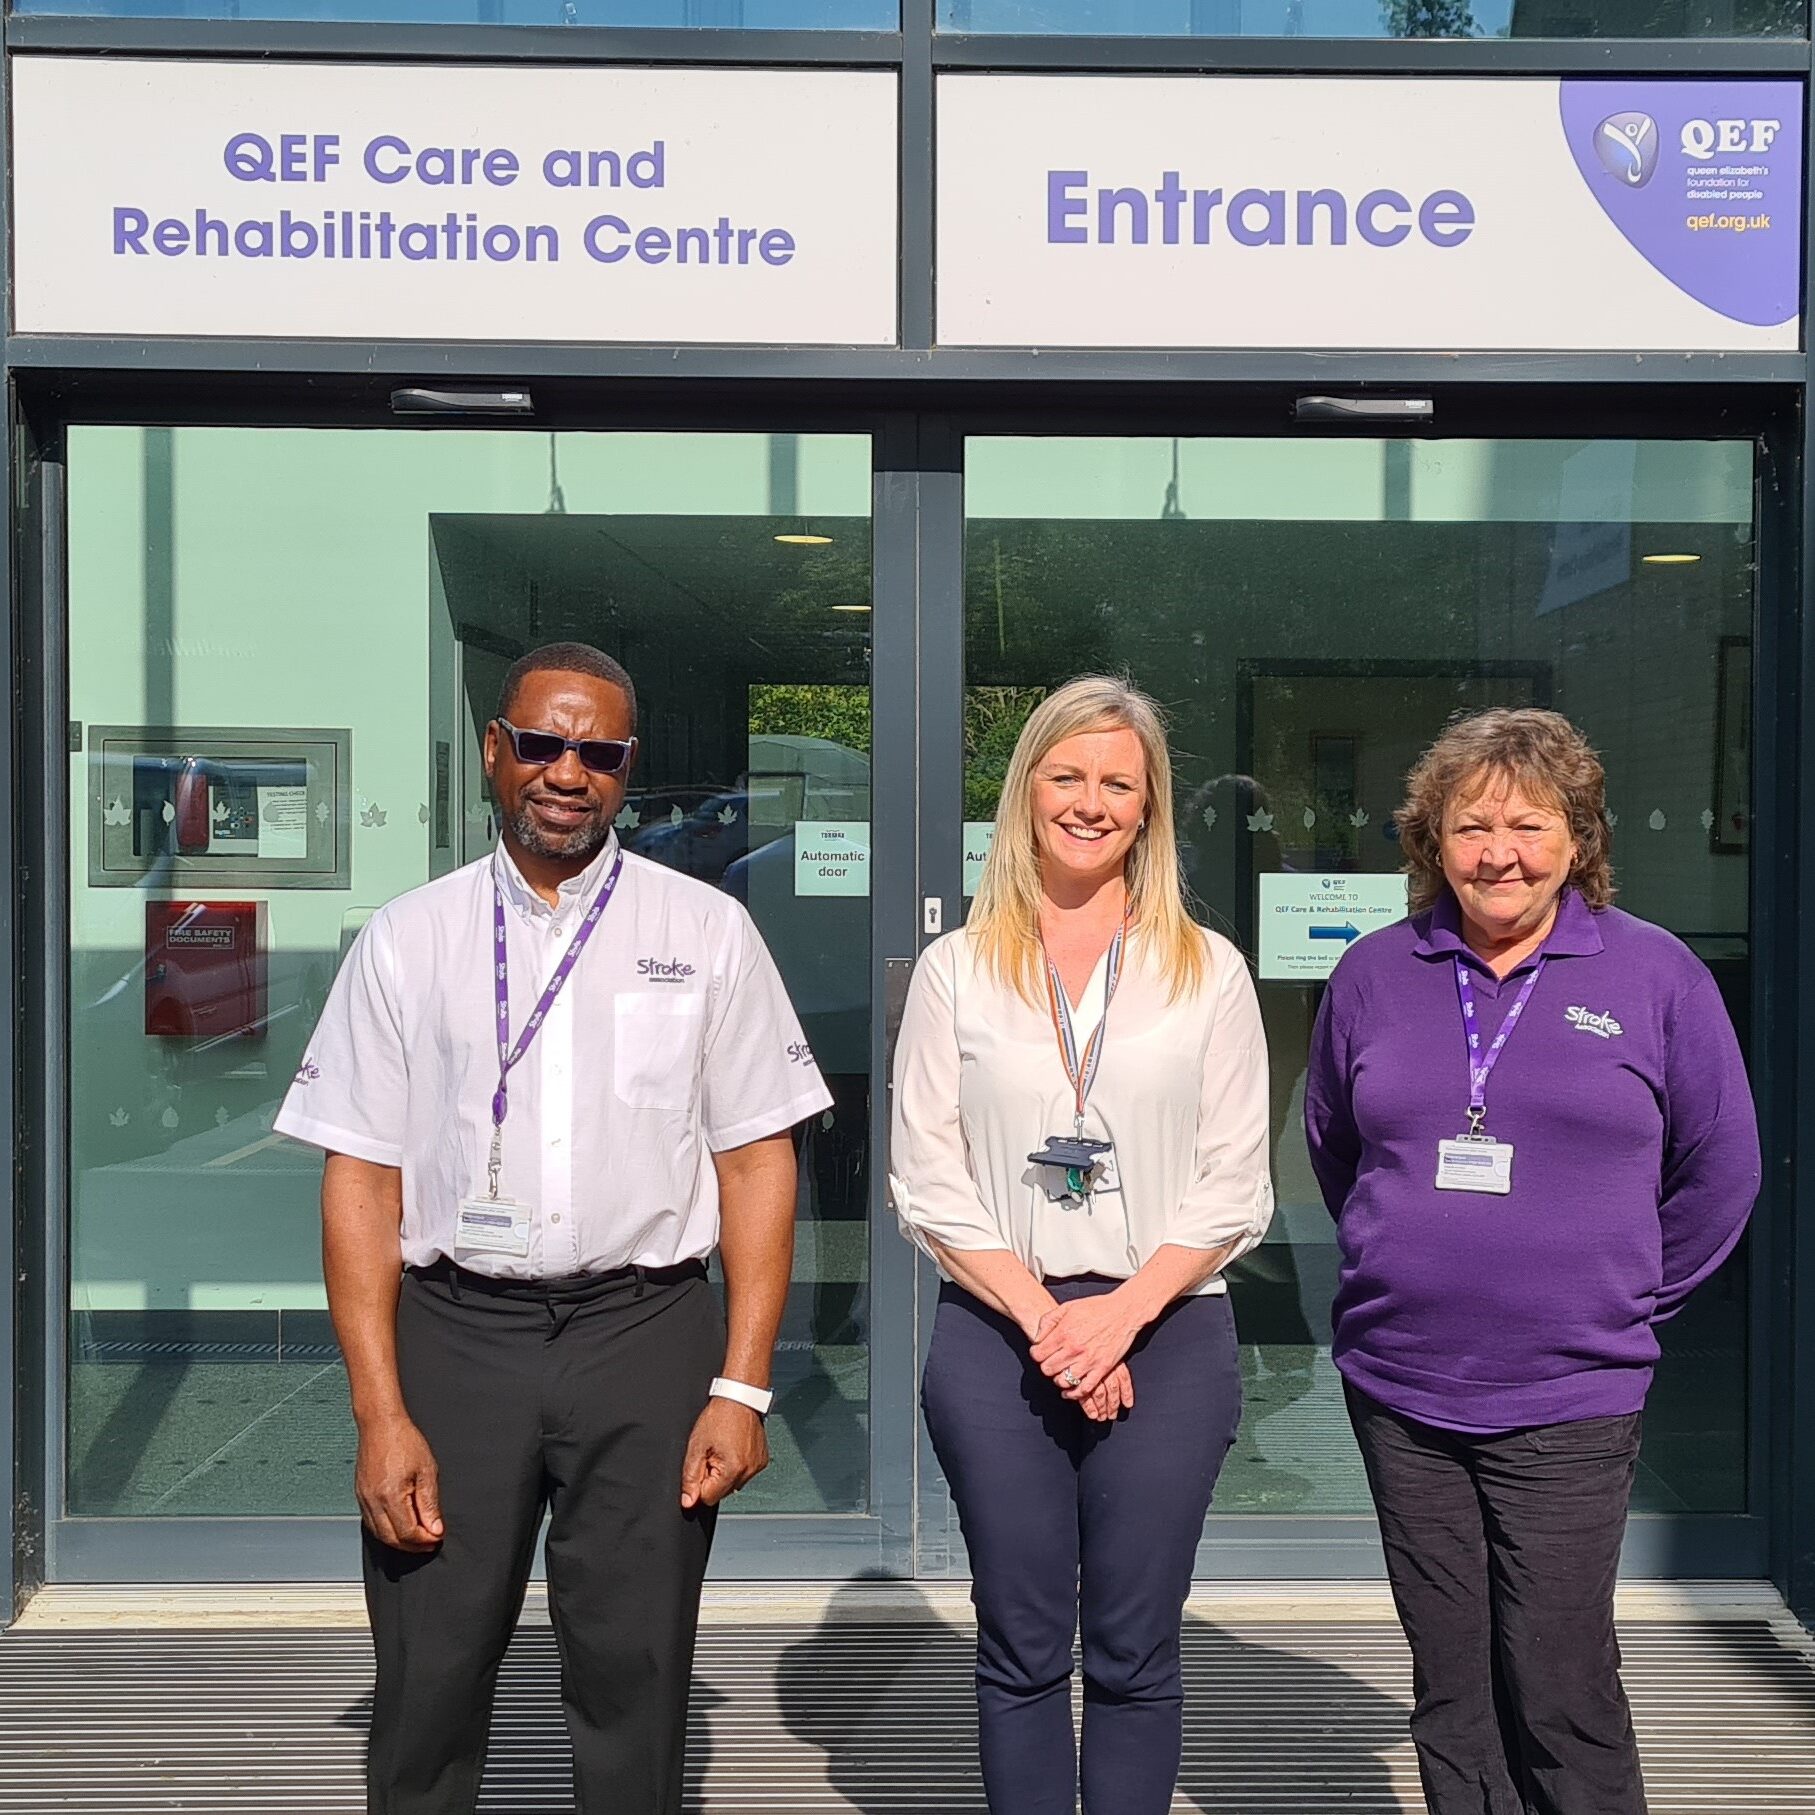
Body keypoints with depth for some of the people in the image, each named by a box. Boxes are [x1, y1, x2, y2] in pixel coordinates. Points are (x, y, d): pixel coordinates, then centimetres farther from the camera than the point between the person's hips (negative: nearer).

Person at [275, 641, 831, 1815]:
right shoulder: (408, 941, 4)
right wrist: (381, 1414, -5)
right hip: (453, 1332, 1)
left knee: (635, 1686, 9)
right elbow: (360, 1178, 1)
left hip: (647, 1333, 0)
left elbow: (758, 1159, 1)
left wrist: (743, 1387, -5)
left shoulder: (708, 933, 3)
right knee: (429, 1687, 8)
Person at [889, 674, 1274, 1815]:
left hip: (1167, 1336, 0)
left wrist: (1122, 1311, -11)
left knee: (1134, 1656, 6)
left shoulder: (1208, 971, 6)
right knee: (1021, 1651, 8)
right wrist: (1043, 1318, -9)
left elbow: (1234, 1189, 3)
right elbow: (929, 1184, 1)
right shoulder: (957, 971, 6)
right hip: (997, 1336, 0)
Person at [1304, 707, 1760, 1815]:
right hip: (1400, 1388, 3)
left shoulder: (1657, 975, -3)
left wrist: (1629, 1301, 5)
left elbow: (1719, 1170, 5)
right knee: (1450, 1691, 13)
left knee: (1561, 1695, 0)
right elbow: (1332, 1143, 17)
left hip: (1569, 1402, -3)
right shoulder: (1376, 973, 4)